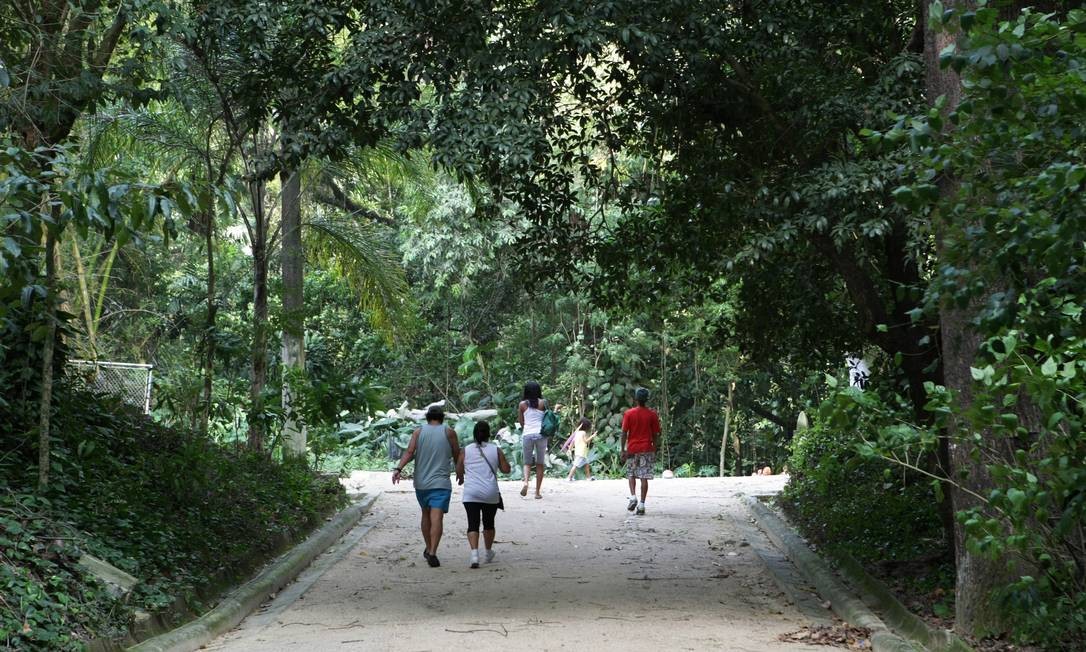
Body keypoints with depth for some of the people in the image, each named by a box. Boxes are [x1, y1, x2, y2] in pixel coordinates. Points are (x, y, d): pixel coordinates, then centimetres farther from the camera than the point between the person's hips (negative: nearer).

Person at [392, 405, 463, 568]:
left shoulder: (418, 431, 5)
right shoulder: (449, 432, 1)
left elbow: (409, 452, -8)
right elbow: (457, 455, 8)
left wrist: (398, 469, -15)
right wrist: (460, 474, 24)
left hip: (421, 483, 3)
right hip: (440, 483, -3)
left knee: (426, 514, 20)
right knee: (437, 517, -11)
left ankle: (428, 549, 31)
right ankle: (432, 553, -24)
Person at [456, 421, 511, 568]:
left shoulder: (465, 450, 2)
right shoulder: (496, 450, 2)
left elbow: (459, 471, 7)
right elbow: (506, 469, 5)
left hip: (471, 494, -1)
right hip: (491, 494, 1)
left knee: (473, 524, -4)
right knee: (489, 523, 18)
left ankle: (474, 553, -23)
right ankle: (489, 553, 33)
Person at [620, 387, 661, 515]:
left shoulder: (629, 414, -3)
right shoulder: (652, 414, -1)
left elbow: (624, 432, -4)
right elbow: (656, 434, 1)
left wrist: (623, 450, 0)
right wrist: (655, 450, 9)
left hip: (632, 448, 0)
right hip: (647, 449, 0)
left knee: (631, 474, 16)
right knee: (644, 477, -1)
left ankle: (633, 497, -5)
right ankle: (641, 504, -5)